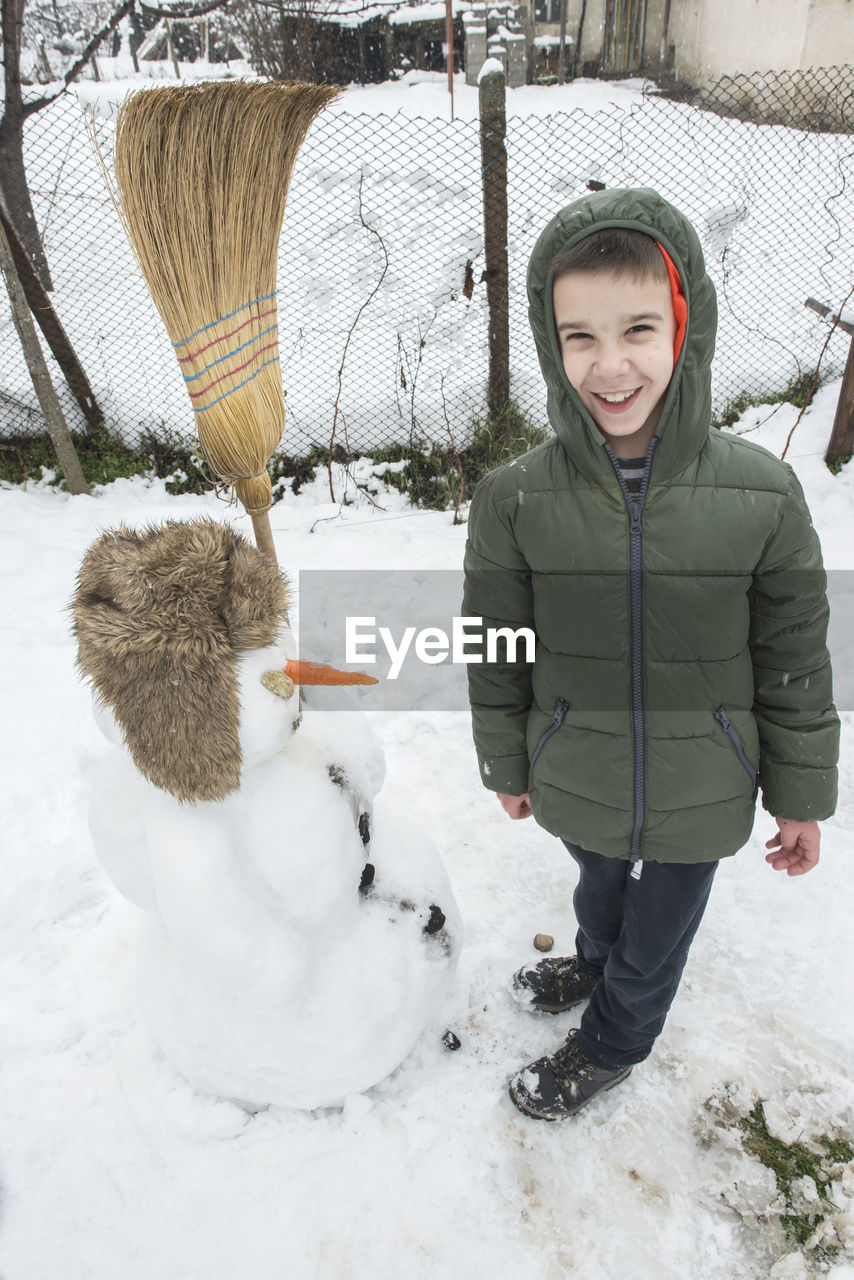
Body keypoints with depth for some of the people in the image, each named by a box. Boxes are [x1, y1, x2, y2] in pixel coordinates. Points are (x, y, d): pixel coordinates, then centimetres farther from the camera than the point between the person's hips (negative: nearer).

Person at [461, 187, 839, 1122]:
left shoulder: (761, 495, -20)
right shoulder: (515, 500, -19)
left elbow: (795, 661, -7)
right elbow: (496, 654, -5)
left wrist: (801, 795, 1)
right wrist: (505, 765, 5)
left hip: (702, 796, 0)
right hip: (576, 785, 1)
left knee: (659, 933, 23)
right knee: (601, 885, 31)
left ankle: (610, 1043, 55)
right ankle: (596, 965, 66)